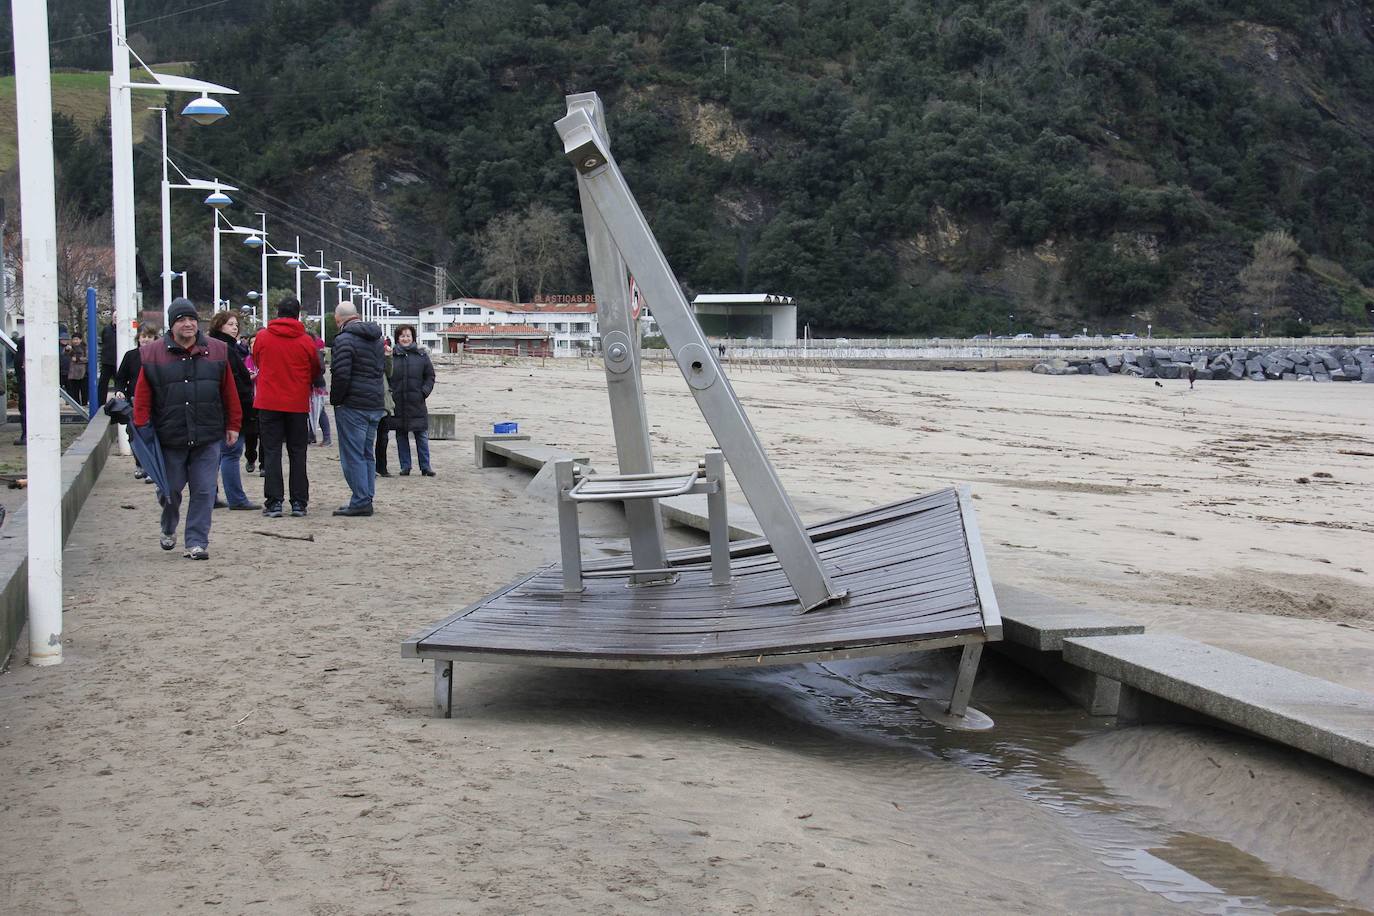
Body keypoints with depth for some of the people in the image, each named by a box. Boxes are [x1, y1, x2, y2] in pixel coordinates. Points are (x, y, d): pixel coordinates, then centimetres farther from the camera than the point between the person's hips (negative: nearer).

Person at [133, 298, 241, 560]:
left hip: (207, 438, 1)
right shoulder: (153, 354, 0)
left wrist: (232, 426, 7)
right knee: (170, 490, 10)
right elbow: (142, 396, 1)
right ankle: (168, 529, 38)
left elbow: (229, 392, 8)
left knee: (204, 491, -2)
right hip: (169, 438, -1)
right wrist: (142, 429, -4)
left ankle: (196, 543, 7)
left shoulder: (216, 351, 4)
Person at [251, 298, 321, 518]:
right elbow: (316, 370, 7)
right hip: (297, 403, 0)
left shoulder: (262, 337, -2)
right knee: (297, 452, 7)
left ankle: (274, 502, -2)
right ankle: (299, 502, 6)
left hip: (268, 402, 0)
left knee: (272, 452, 3)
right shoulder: (306, 341, -4)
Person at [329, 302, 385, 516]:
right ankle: (367, 499, 17)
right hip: (375, 404, 8)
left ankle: (360, 502, -5)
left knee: (353, 455, -4)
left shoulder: (344, 339, -12)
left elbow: (341, 374, -19)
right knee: (367, 454, 14)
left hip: (352, 406, -8)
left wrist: (335, 400, -6)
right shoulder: (376, 339, 15)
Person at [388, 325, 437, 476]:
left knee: (422, 435, 1)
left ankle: (425, 467, 8)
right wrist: (389, 393, -6)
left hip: (417, 403, 0)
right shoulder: (391, 356, 2)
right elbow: (385, 376, 6)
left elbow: (430, 376, 9)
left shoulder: (422, 355, 5)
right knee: (401, 436, 7)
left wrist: (425, 391, -4)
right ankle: (405, 467, 14)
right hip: (398, 403, 0)